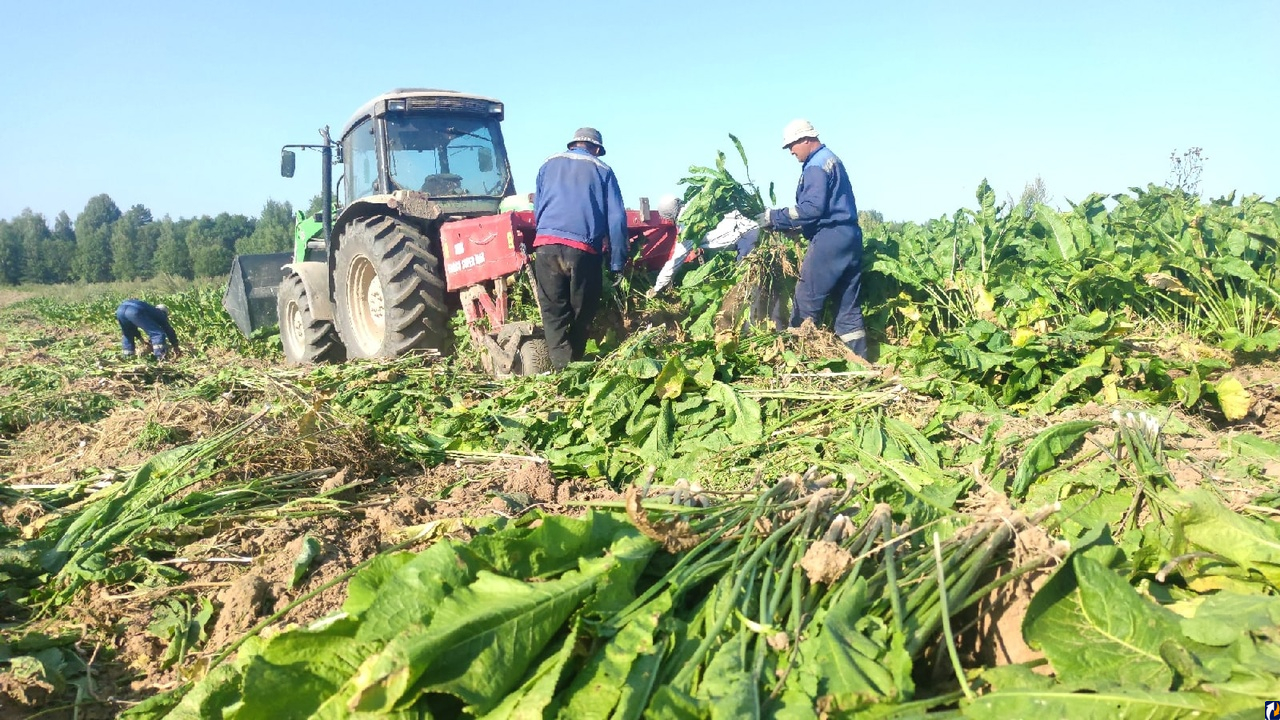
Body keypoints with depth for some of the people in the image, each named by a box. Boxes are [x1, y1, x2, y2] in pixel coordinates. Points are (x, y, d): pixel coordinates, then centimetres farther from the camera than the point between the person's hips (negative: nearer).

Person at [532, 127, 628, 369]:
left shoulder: (549, 164, 24)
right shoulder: (603, 170, 15)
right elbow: (616, 219, 7)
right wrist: (617, 262, 9)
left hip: (546, 245, 2)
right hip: (583, 249, -2)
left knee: (553, 312, 2)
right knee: (582, 312, 11)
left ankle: (563, 369, -6)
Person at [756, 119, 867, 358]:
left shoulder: (816, 166, -9)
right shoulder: (831, 159, 23)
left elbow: (811, 209, -19)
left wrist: (775, 217, -12)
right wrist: (786, 225, 18)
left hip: (829, 240, -10)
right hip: (849, 238, 10)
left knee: (806, 300, -4)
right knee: (848, 305, 9)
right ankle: (858, 360, 10)